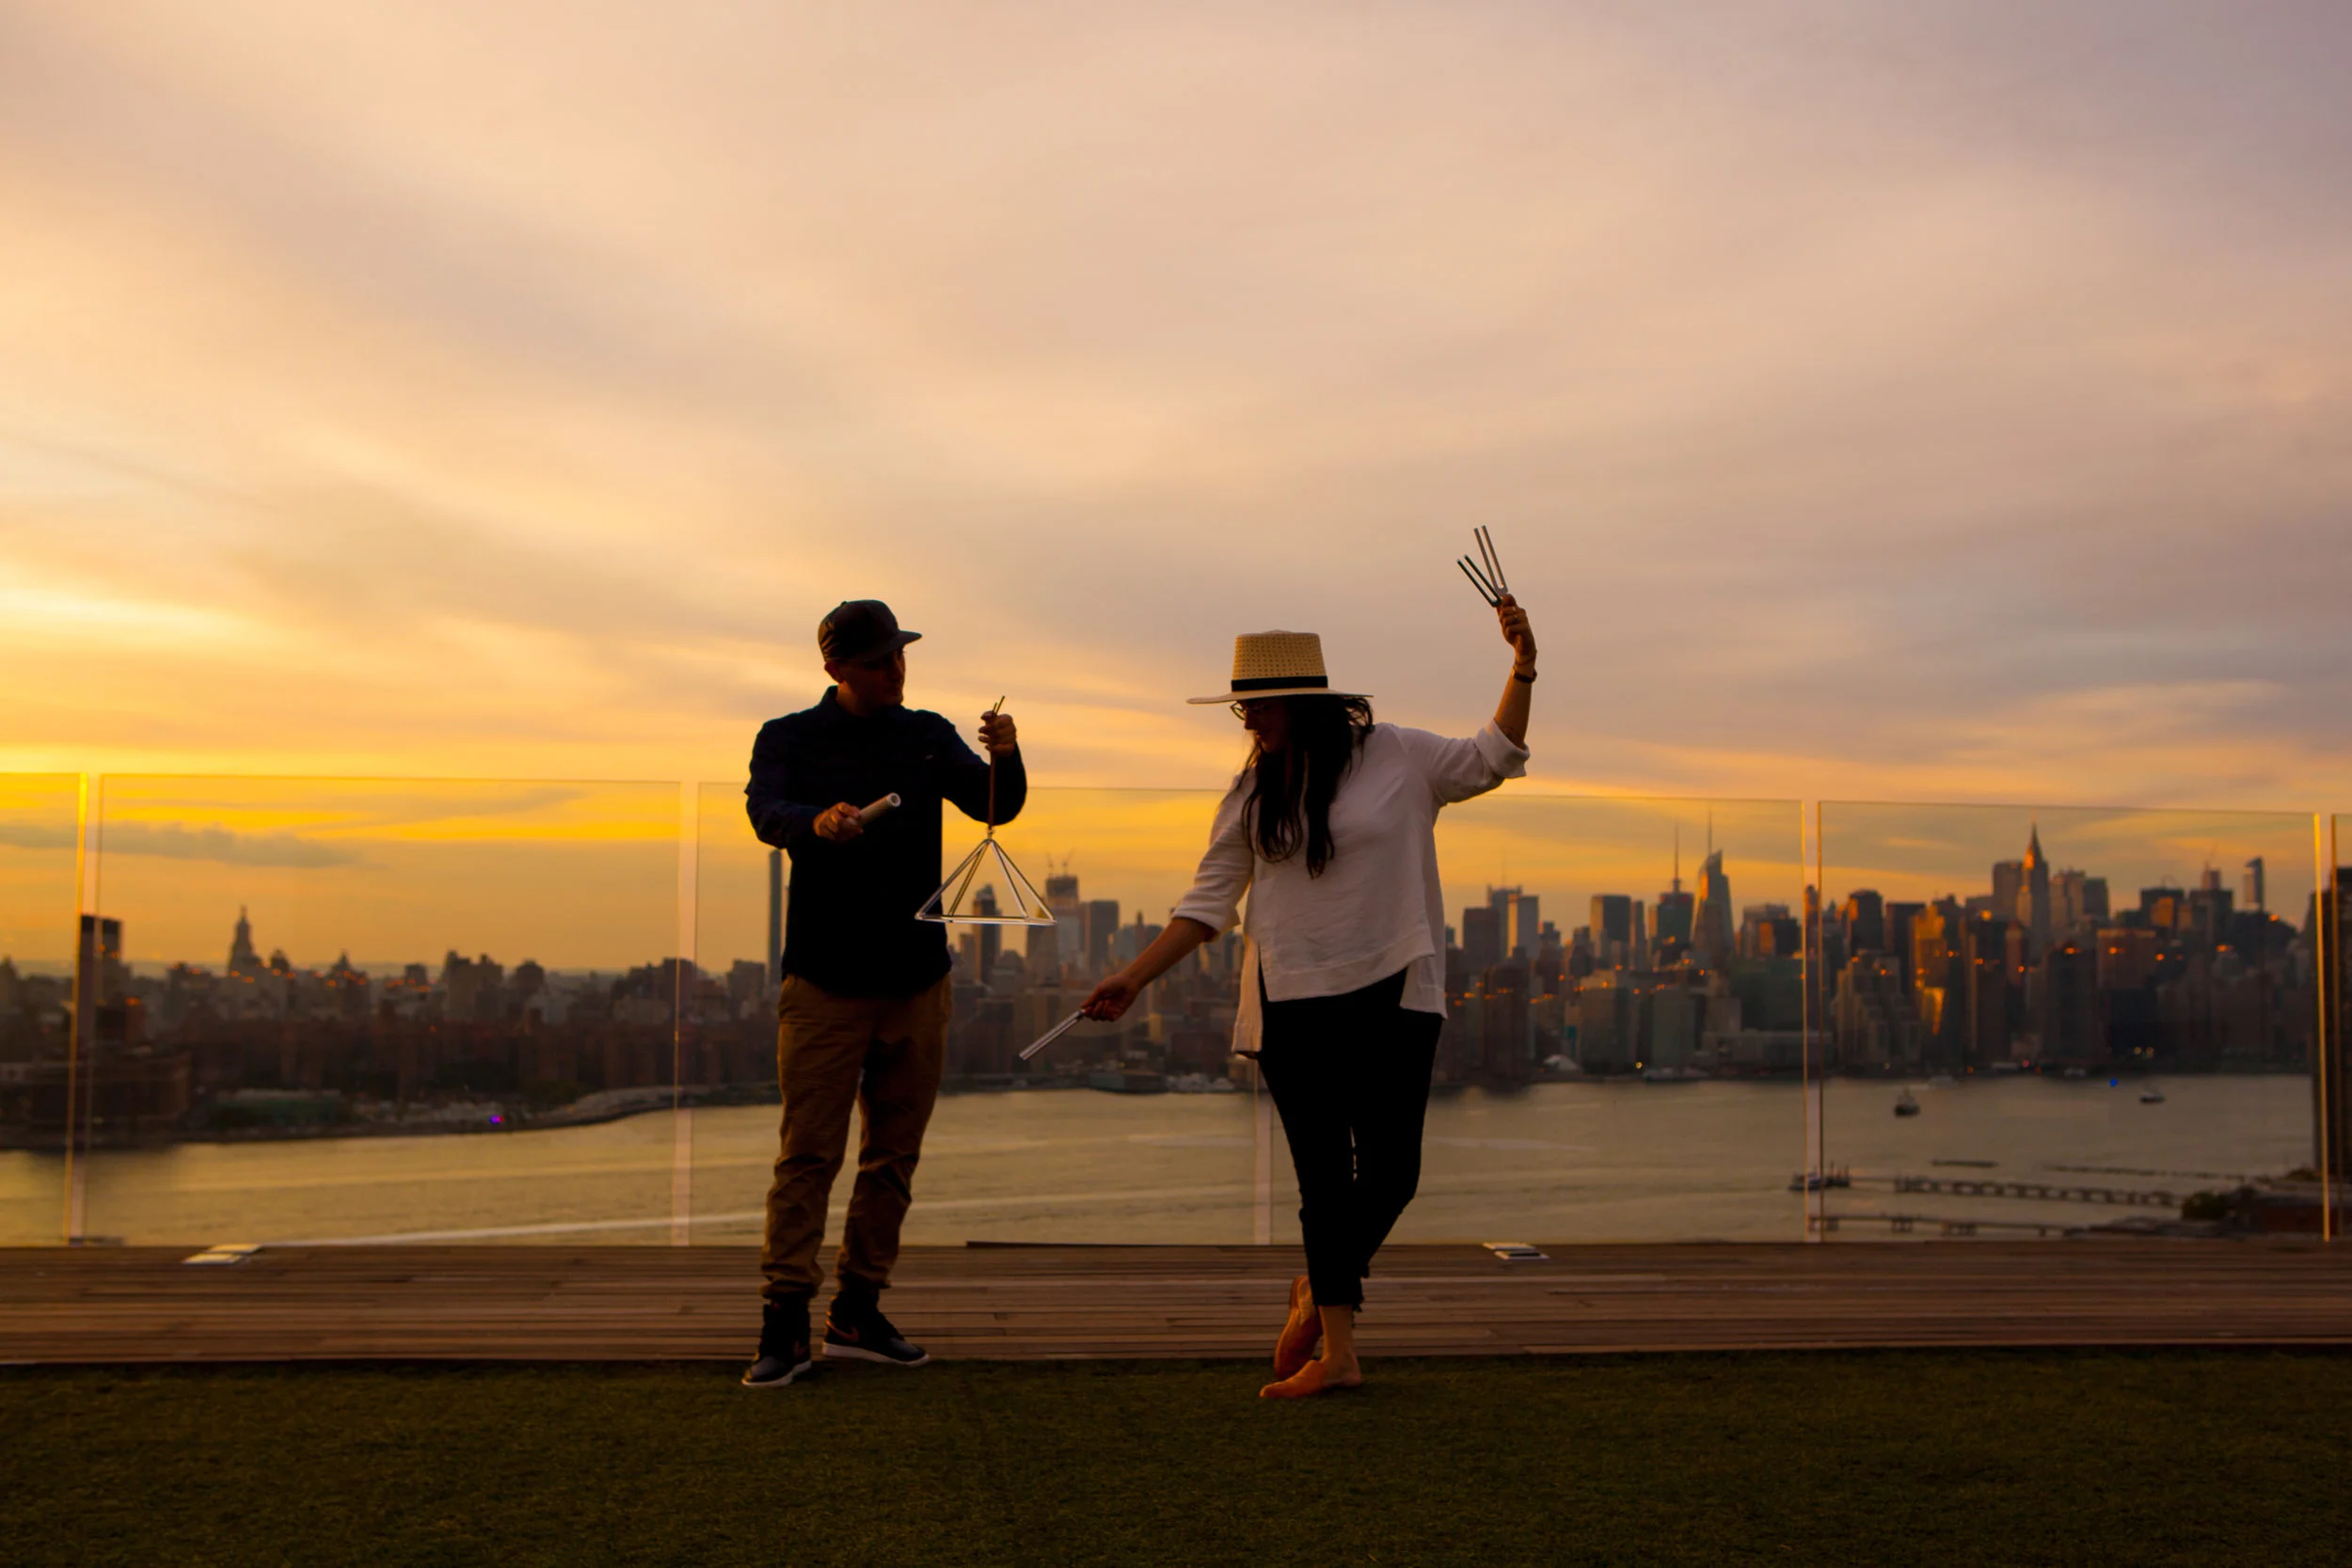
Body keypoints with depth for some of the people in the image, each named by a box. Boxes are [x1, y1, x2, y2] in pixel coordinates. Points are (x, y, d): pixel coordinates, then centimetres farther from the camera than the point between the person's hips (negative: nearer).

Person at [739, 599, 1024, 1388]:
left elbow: (994, 807, -1)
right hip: (825, 980, -4)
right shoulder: (789, 738, 2)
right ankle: (784, 1323, -8)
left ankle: (857, 1311, 17)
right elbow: (766, 813, -16)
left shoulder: (929, 736, 10)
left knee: (893, 1154, 8)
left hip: (916, 977, 4)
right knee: (807, 1154, -9)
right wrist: (819, 823, -38)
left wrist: (1006, 759, -23)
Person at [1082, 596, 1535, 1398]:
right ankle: (1337, 1352, 6)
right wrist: (1135, 977, 2)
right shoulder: (1252, 790, 7)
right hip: (1290, 1003, 1)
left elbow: (1490, 760, 8)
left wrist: (1522, 671, -6)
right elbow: (1209, 901, 9)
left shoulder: (1397, 758, 0)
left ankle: (1318, 1289, 25)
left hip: (1391, 996, -1)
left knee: (1389, 1171, -3)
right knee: (1324, 1175, 1)